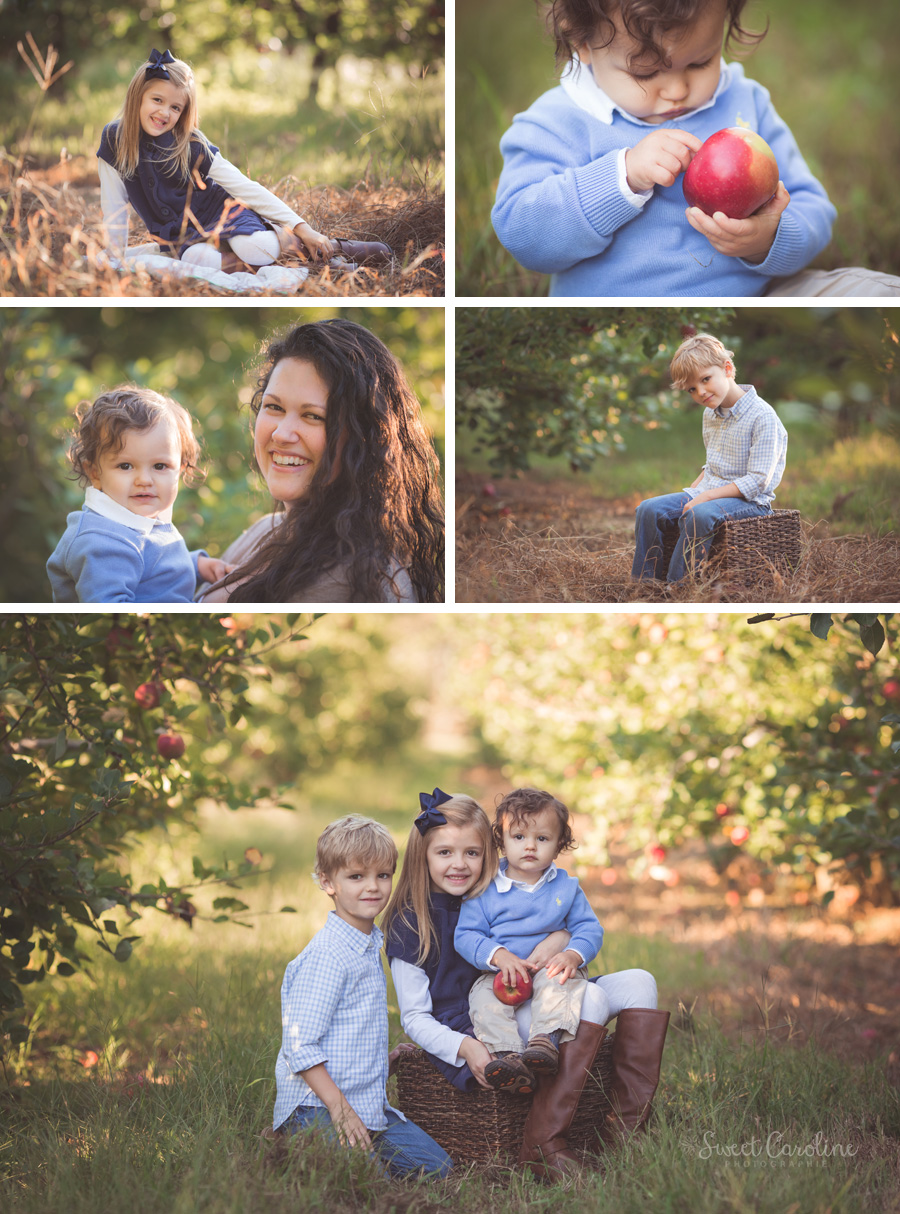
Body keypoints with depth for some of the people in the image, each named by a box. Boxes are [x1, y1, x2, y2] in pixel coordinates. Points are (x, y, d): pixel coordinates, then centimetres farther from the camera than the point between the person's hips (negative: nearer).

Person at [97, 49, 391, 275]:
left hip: (218, 212, -1)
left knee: (254, 249, -34)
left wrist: (301, 227, -17)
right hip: (181, 234, 1)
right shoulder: (114, 142, -10)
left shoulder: (190, 144, -13)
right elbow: (114, 211, -2)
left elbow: (244, 186, -12)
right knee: (197, 260, -37)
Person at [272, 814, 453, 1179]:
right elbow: (300, 1046, -21)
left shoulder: (370, 946, 11)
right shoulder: (325, 956, -19)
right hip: (318, 1109, -9)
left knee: (436, 1167, 7)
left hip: (367, 1105, 9)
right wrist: (340, 1109, -22)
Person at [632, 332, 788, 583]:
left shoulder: (763, 416, -15)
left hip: (749, 500, -8)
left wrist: (705, 497, -24)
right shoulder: (710, 415, 12)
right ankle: (644, 584, -8)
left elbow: (757, 480, -20)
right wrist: (692, 491, 4)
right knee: (649, 509, -11)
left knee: (699, 515, -36)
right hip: (709, 493, 8)